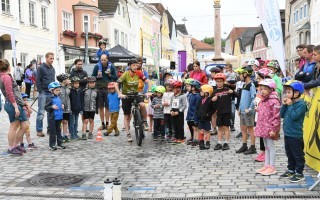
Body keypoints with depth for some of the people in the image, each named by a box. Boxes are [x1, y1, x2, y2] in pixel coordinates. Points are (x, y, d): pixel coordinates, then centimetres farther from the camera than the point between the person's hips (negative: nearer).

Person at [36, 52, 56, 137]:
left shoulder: (52, 69, 14)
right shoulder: (41, 68, -5)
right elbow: (38, 80, -8)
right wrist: (40, 91, -12)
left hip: (51, 93, 6)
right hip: (43, 93, -6)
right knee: (41, 112, -2)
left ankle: (50, 128, 16)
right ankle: (39, 130, 3)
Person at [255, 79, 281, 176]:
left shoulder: (274, 101, -16)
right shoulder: (262, 101, 11)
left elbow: (276, 116, -18)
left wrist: (274, 129, -20)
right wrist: (259, 124, 20)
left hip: (269, 128, -9)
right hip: (263, 127, 9)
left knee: (271, 146, -1)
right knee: (266, 146, 15)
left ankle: (272, 167, 8)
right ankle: (266, 165, 24)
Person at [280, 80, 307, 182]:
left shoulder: (301, 104, -16)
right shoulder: (289, 102, 8)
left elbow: (294, 116, -25)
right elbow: (282, 115, 10)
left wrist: (290, 105, -19)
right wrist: (284, 105, -2)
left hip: (295, 135, -8)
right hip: (287, 133, 8)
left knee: (298, 155, 3)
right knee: (289, 154, 19)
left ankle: (299, 173, 12)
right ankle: (291, 170, 31)